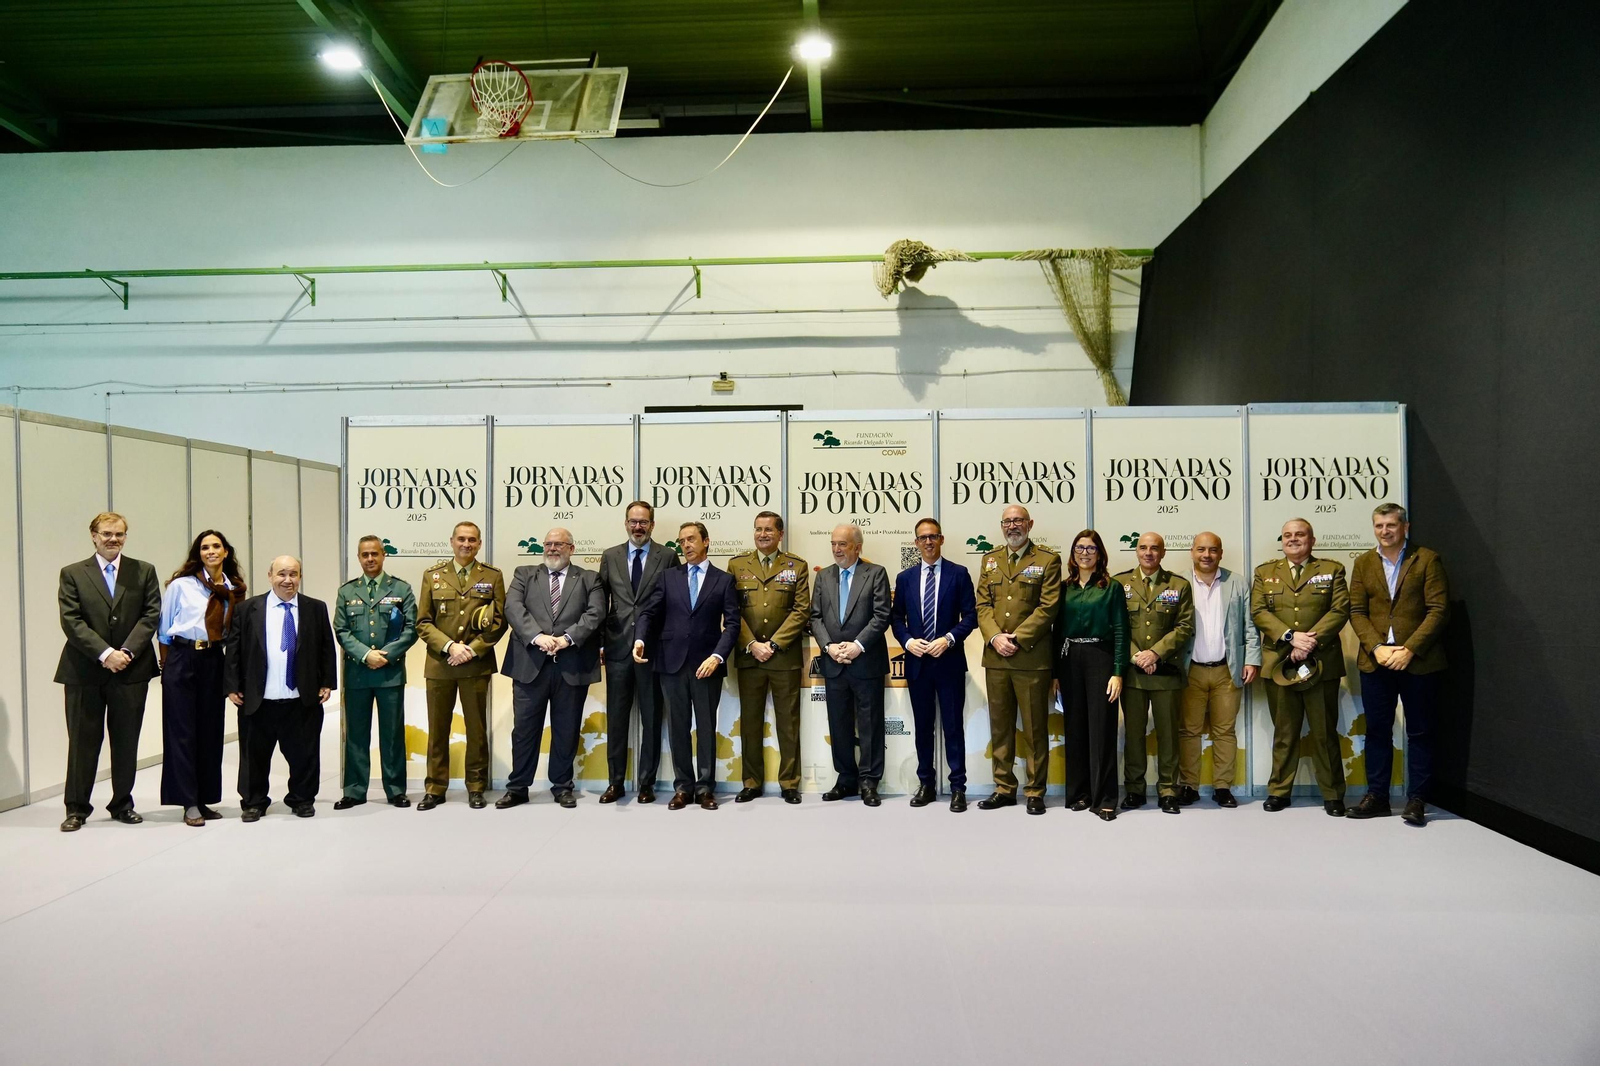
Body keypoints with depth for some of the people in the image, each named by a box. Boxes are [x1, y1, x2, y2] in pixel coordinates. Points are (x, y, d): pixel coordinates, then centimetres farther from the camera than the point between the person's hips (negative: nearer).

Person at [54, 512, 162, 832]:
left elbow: (151, 615, 0)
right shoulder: (73, 574, 3)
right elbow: (71, 621, -5)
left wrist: (126, 652, -12)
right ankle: (76, 808, 17)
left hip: (131, 669, 1)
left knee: (126, 742, 9)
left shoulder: (143, 571, 7)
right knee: (83, 741, 5)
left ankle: (122, 804, 20)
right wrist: (105, 654, -15)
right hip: (84, 671, -1)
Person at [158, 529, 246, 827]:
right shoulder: (181, 585, -3)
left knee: (211, 730, 7)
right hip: (182, 658, -3)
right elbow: (164, 628, 4)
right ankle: (189, 803, 4)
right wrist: (168, 663, 4)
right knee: (182, 731, -2)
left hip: (214, 661, 4)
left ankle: (205, 799, 17)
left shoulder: (234, 590, 6)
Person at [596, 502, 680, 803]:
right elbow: (601, 600, 9)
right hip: (618, 646, 2)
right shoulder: (610, 556, 9)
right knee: (616, 717, 8)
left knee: (651, 718, 5)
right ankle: (616, 782, 18)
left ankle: (646, 782, 15)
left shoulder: (667, 556, 1)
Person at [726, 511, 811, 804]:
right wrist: (752, 645, -9)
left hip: (785, 656, -1)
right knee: (750, 721, 6)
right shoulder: (737, 565, 8)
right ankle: (752, 783, 15)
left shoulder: (797, 566, 4)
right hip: (748, 655, 1)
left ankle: (789, 783, 12)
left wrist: (773, 644, -10)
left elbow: (801, 611, -3)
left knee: (788, 722, 4)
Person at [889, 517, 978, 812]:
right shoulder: (905, 577, 8)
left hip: (949, 661, -3)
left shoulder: (959, 574, 0)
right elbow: (896, 618, 9)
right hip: (917, 662, 3)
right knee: (923, 726, 10)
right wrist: (908, 641, -8)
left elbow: (970, 616, -3)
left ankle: (958, 787, 9)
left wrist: (948, 639, -16)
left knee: (953, 725, 2)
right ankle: (926, 784, 19)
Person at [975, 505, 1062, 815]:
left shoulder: (1048, 560, 1)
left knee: (1035, 728, 2)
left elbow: (1048, 607, -7)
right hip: (996, 657, 4)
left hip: (1032, 657, -4)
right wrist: (995, 637, -8)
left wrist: (1017, 638, -13)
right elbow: (983, 605, 8)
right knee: (1000, 727, 10)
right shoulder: (990, 560, 15)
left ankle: (1035, 792, 12)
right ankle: (1004, 789, 19)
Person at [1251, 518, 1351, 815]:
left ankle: (1333, 795, 14)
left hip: (1322, 664, -1)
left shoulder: (1332, 570, 7)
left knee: (1325, 732, 5)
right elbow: (1259, 612, 0)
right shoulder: (1265, 573, 11)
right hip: (1280, 664, 1)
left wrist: (1311, 641, -15)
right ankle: (1278, 791, 16)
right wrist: (1290, 637, -14)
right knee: (1284, 732, 8)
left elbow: (1340, 610, -4)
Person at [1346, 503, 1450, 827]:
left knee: (1420, 732, 5)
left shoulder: (1427, 560, -1)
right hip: (1375, 661, 3)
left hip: (1418, 661, -3)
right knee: (1377, 730, 8)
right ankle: (1376, 795, 16)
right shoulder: (1363, 564, 10)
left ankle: (1417, 799, 13)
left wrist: (1409, 649, -16)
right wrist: (1376, 648, -11)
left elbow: (1438, 610, -7)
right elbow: (1357, 612, 5)